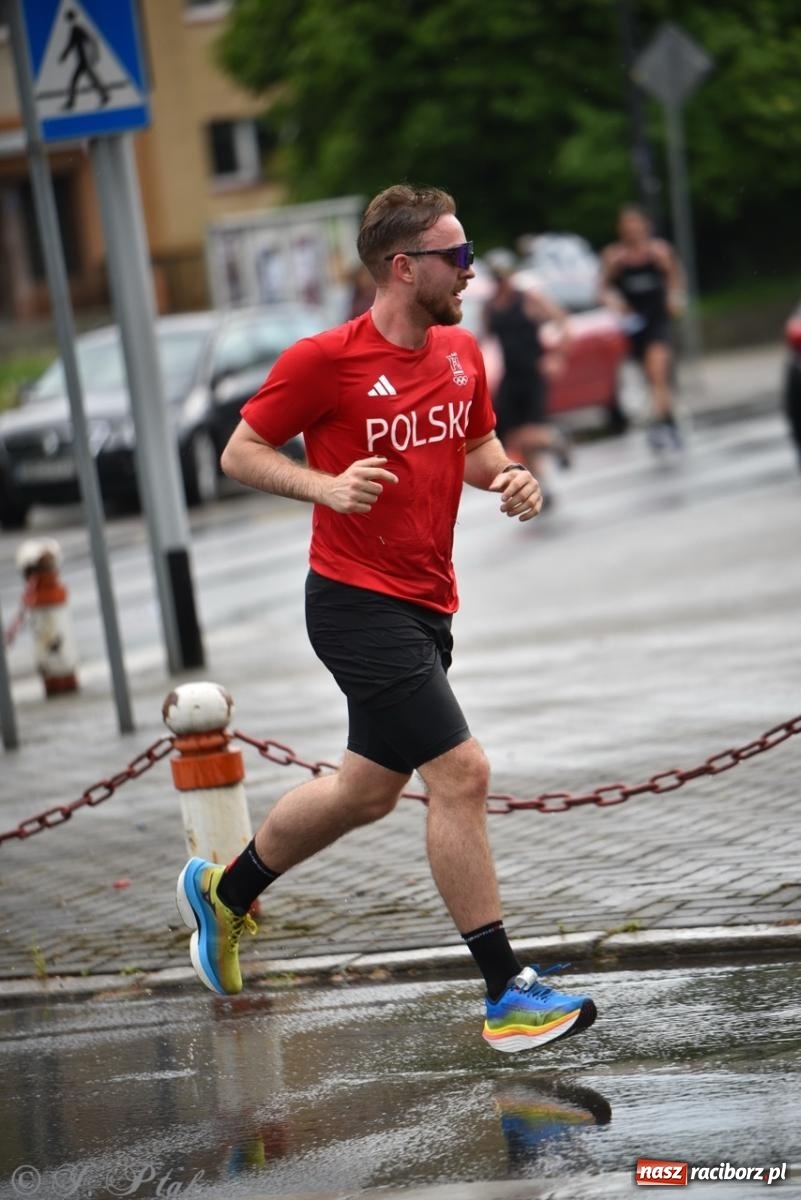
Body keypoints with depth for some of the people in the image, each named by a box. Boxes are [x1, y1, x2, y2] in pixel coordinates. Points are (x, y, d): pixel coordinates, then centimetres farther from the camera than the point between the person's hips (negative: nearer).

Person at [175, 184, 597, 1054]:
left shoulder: (461, 352, 7)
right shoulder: (324, 360, -14)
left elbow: (479, 448, 21)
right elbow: (239, 453, -6)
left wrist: (510, 478, -2)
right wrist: (326, 485, -22)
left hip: (427, 606, 8)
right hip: (358, 602, -8)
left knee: (368, 791, 18)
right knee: (460, 772, -14)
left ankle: (223, 891, 42)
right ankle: (507, 994, -7)